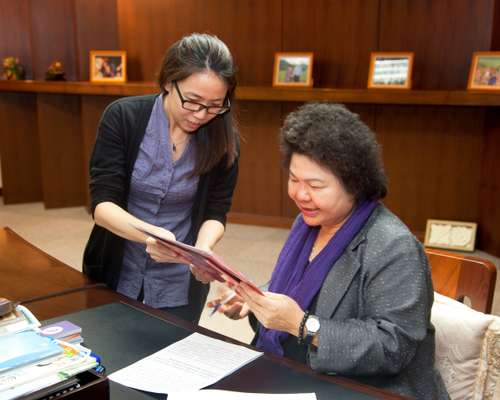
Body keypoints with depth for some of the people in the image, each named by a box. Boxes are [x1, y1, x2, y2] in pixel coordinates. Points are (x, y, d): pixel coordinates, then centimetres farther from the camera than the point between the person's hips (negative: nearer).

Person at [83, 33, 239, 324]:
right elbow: (102, 204, -20)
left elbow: (216, 212, -7)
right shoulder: (123, 117, -17)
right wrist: (148, 233, -40)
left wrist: (202, 247, -30)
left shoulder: (223, 138, -13)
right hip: (115, 271, 0)